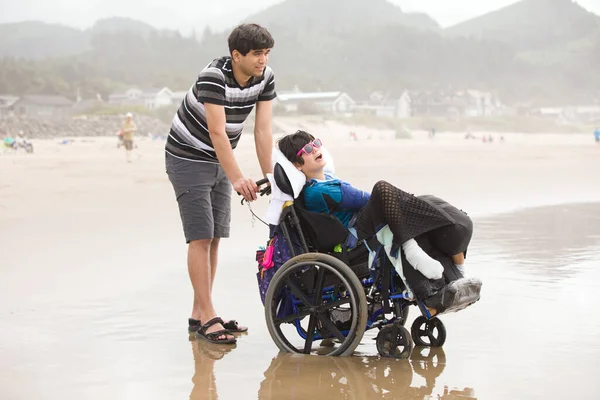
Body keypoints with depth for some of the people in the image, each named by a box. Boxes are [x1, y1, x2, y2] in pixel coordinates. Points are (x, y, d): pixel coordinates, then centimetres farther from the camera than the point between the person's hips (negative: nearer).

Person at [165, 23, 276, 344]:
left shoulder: (265, 78, -9)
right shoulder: (213, 77, -28)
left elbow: (263, 131, -9)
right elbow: (217, 133, -33)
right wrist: (238, 179, -39)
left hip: (219, 161, 7)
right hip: (188, 159, -7)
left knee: (214, 239, 7)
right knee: (201, 238, -11)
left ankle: (198, 314, 14)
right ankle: (207, 319, -10)